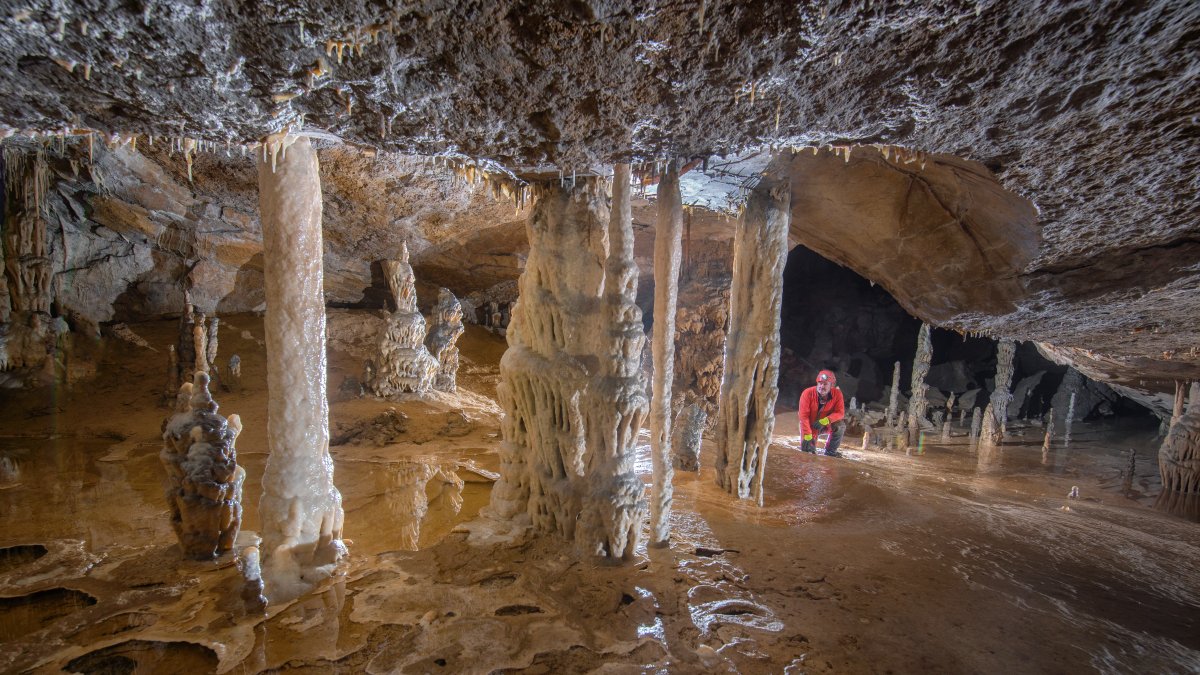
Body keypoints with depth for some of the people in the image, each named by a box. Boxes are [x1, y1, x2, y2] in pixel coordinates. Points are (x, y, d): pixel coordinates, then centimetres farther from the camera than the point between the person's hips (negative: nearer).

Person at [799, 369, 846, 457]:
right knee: (806, 449, -14)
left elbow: (840, 413, -17)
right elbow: (804, 416, -23)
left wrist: (825, 421, -34)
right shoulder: (808, 393, -23)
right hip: (810, 425, -2)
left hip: (825, 424, 2)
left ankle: (831, 450, -6)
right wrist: (807, 436, -28)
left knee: (840, 425, -27)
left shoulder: (837, 393, -17)